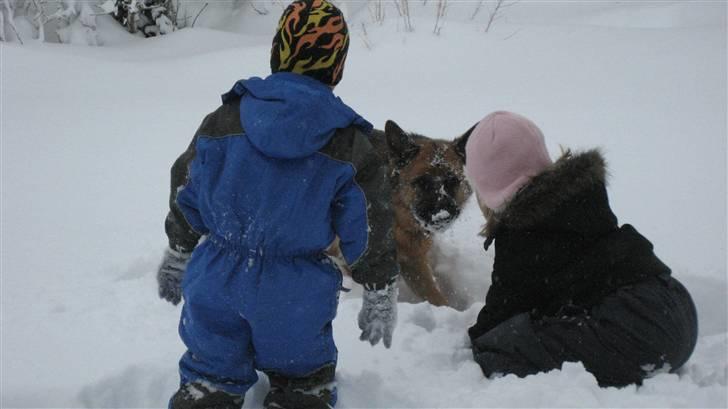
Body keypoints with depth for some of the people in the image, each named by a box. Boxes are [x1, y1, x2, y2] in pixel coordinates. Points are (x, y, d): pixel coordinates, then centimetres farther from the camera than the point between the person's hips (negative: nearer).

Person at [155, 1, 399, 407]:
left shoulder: (223, 120, -6)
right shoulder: (352, 147, -11)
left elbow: (187, 196, 5)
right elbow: (371, 234, -4)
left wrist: (178, 254, 21)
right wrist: (380, 298, 11)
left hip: (216, 282, 2)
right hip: (295, 297, -2)